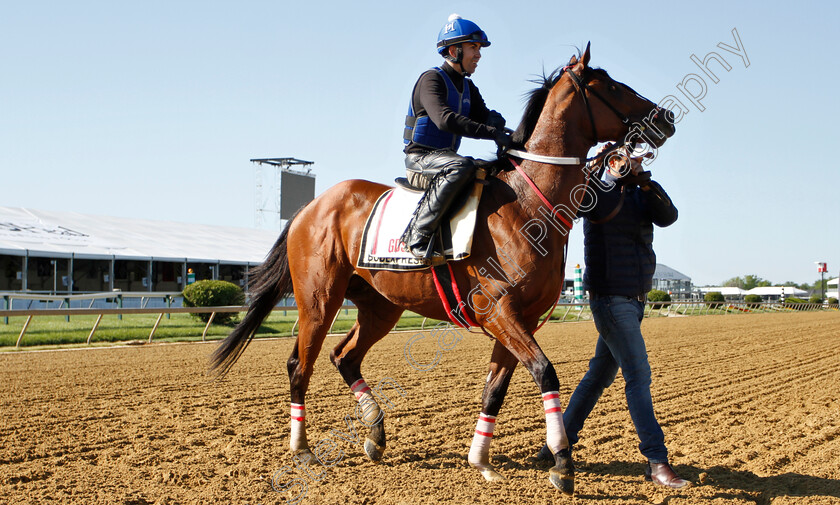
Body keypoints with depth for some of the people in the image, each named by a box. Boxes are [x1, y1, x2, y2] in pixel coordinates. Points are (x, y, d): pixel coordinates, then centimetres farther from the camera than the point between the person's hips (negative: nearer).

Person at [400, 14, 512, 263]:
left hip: (445, 159, 9)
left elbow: (483, 116, 10)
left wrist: (494, 119, -16)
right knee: (462, 166, -36)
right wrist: (492, 133, -34)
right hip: (420, 157, -9)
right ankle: (418, 234, -35)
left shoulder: (467, 87, 16)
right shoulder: (432, 79, -12)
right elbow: (445, 119, -29)